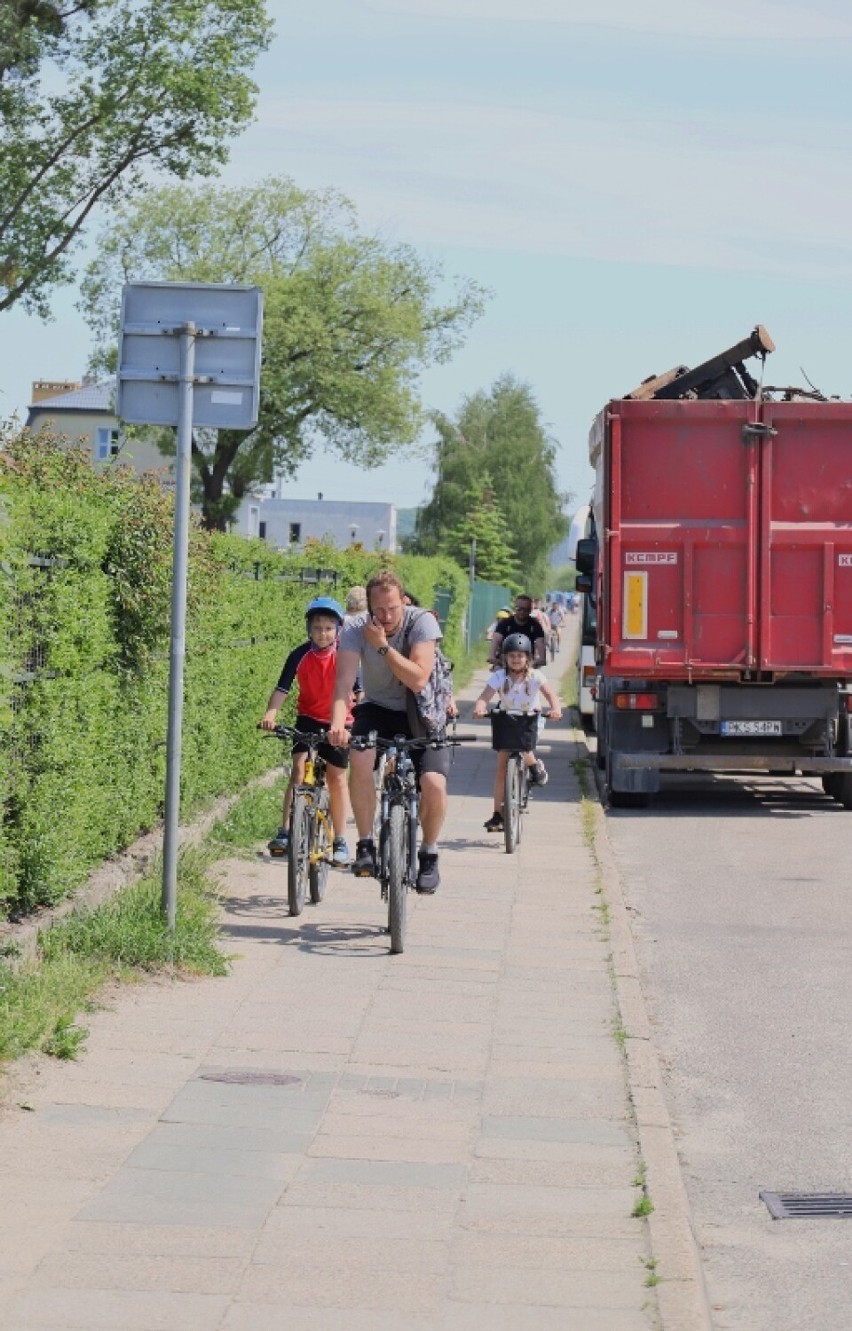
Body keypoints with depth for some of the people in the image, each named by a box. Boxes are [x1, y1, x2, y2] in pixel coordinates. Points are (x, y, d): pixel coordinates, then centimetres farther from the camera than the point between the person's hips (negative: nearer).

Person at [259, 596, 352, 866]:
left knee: (337, 777, 3)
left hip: (337, 721, 0)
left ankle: (340, 841, 14)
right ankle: (285, 832, -20)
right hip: (307, 718, 0)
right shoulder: (300, 656, -14)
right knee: (299, 767, -17)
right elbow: (282, 688, -18)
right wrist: (270, 714, -34)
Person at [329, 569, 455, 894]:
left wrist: (383, 646, -33)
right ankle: (365, 845, -15)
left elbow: (418, 680, -30)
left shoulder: (422, 622, -21)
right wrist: (338, 722, -46)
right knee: (360, 759, -31)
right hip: (378, 708, 1)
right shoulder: (356, 629, -17)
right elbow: (344, 681, -29)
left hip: (420, 712, -1)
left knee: (434, 783, -21)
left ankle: (429, 854, 7)